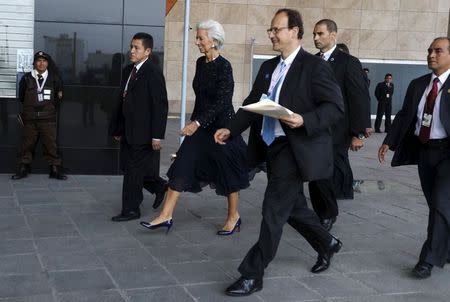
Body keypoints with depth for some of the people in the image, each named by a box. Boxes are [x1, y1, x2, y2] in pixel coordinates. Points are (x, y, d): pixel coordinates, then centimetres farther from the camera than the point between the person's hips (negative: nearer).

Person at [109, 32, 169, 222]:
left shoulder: (153, 73, -13)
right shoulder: (128, 71, 13)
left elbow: (160, 106, -16)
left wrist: (157, 135, -19)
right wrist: (117, 128, 17)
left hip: (142, 132, -8)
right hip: (128, 130, 8)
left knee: (133, 170, -2)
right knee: (128, 167, 14)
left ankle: (131, 210, 11)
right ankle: (159, 186, 34)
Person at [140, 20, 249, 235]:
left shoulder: (224, 66, -16)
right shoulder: (200, 63, 6)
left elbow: (222, 102, -22)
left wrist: (197, 122, -28)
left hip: (220, 126, -7)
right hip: (199, 126, 7)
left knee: (228, 173, 8)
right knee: (181, 168, 1)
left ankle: (233, 217, 26)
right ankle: (166, 216, 4)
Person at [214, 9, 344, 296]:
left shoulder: (314, 65, -10)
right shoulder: (268, 67, 12)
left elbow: (336, 107, -14)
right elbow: (252, 103, 13)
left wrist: (304, 120, -29)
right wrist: (231, 130, -1)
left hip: (296, 149, -8)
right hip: (272, 146, 8)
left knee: (274, 211, -5)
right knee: (292, 206, 19)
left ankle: (253, 275, 4)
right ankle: (327, 243, 44)